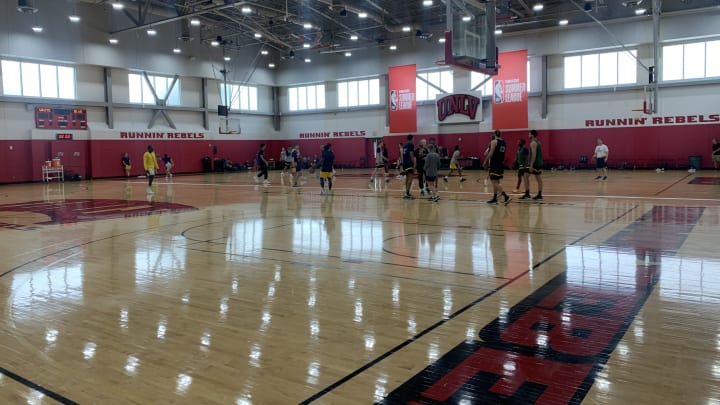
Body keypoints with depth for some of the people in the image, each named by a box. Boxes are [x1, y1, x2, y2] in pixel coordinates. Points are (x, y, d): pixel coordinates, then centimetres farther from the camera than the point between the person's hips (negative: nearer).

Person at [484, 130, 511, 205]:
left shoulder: (494, 141, -10)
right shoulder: (504, 142, 14)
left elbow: (491, 153, -16)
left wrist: (486, 161, -9)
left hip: (494, 164, -8)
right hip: (501, 164, 8)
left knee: (495, 182, -9)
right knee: (496, 182, 16)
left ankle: (506, 197, -21)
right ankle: (494, 198, 22)